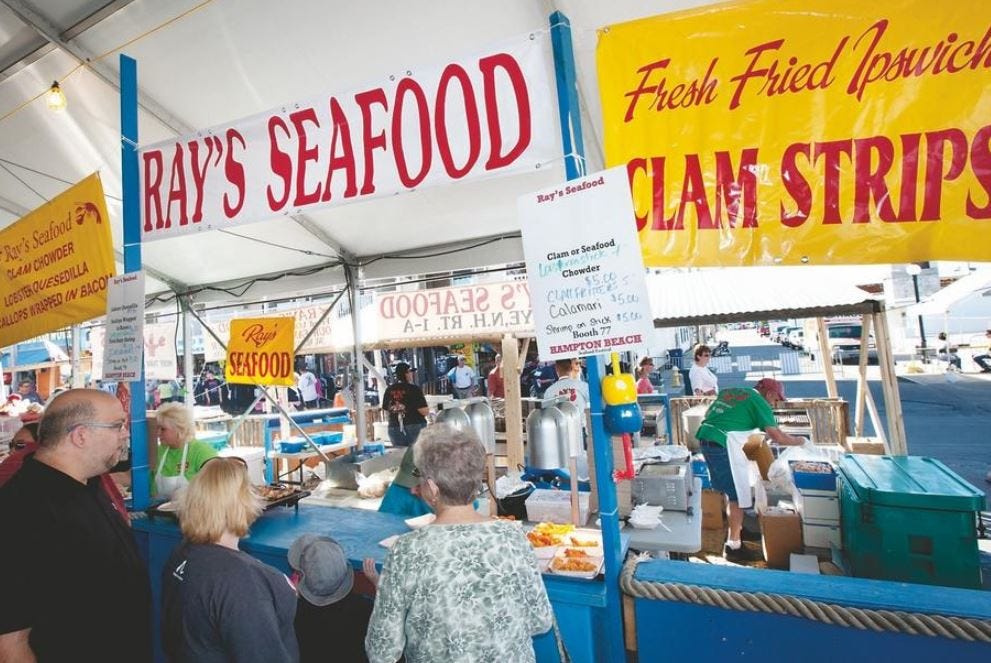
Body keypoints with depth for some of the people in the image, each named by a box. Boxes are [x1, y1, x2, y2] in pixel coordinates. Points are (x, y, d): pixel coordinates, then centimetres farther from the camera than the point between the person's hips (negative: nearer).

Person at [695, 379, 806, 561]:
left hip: (704, 438, 8)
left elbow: (709, 414, 23)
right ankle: (733, 545, 8)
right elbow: (777, 436, -9)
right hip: (723, 445, -8)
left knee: (722, 488, 24)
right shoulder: (759, 402, -3)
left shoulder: (728, 391, 19)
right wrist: (799, 441, 8)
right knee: (738, 497, 4)